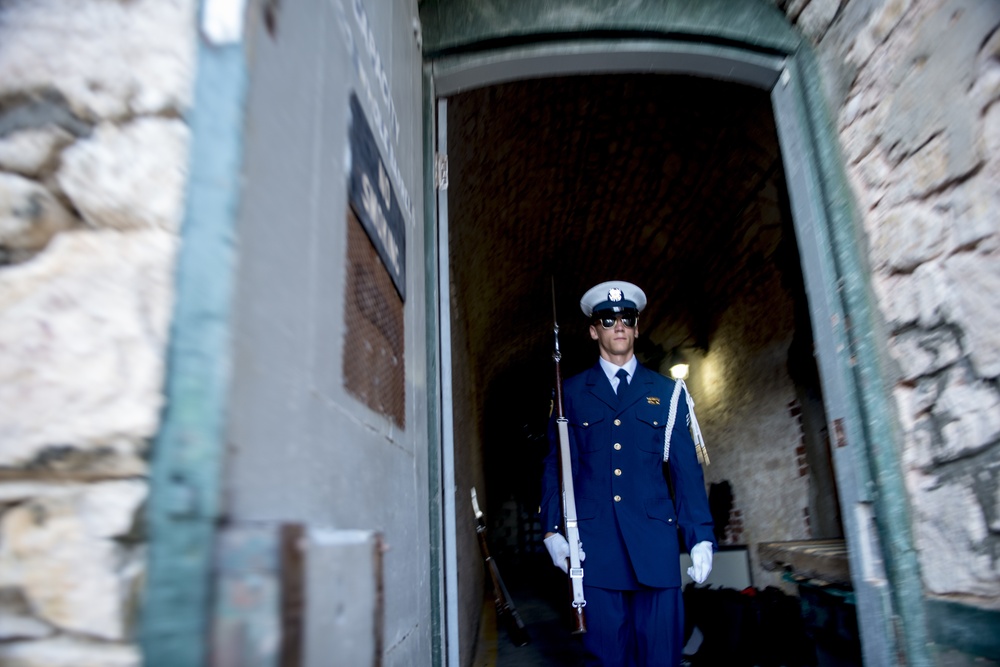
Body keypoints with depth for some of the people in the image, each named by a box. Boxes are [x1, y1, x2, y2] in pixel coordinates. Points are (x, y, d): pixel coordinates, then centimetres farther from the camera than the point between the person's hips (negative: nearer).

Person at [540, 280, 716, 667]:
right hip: (595, 544, 0)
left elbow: (687, 470, 6)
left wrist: (701, 537, -1)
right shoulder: (571, 393, 9)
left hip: (655, 540, 1)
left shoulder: (667, 392, 10)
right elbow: (555, 466, 6)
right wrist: (552, 530, -3)